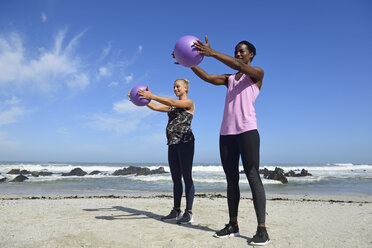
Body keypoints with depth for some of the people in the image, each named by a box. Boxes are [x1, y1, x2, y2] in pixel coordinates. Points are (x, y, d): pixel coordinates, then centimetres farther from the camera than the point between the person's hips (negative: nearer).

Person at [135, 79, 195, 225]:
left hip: (185, 142, -7)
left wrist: (151, 96, -21)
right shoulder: (171, 106, 22)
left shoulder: (189, 103, 1)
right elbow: (155, 107, 11)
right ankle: (176, 211, 16)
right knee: (176, 179, 9)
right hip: (173, 143, 7)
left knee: (187, 178, -5)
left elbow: (172, 102, -15)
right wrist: (143, 99, -5)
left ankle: (189, 213, -1)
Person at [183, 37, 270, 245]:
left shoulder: (257, 74, 8)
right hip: (226, 133, 6)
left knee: (253, 177, -10)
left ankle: (262, 230, -7)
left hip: (247, 130, -5)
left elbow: (239, 66, -11)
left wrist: (212, 53, -19)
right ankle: (233, 225, 14)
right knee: (231, 179, 6)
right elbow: (207, 77, 9)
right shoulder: (229, 79, 23)